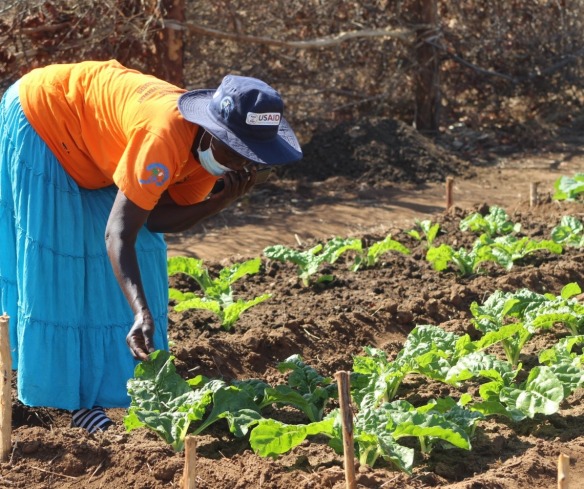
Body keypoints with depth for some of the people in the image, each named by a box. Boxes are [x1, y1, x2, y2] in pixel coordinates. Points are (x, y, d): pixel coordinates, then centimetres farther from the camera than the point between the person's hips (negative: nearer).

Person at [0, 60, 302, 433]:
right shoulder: (167, 138, -41)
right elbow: (118, 234, -41)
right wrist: (142, 312, -51)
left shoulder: (210, 146, -15)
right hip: (38, 122, -8)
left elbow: (159, 220, -9)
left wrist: (223, 200, -24)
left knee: (142, 253, 6)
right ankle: (69, 393, -2)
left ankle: (112, 381, 15)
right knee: (49, 261, -9)